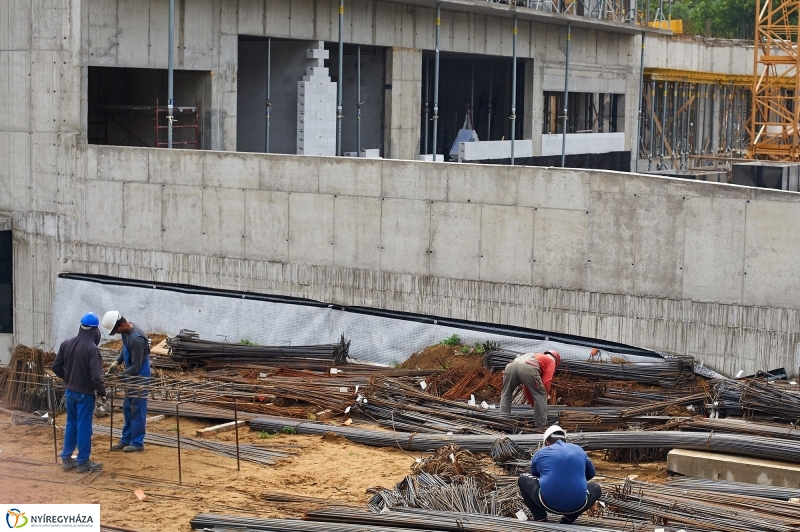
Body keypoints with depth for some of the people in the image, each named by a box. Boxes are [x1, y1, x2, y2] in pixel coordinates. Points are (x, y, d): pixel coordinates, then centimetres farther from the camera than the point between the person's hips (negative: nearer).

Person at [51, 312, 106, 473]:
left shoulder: (66, 344, 1)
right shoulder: (92, 348, -20)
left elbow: (56, 367, 7)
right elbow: (96, 375, -24)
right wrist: (102, 392, -10)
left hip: (69, 391, 7)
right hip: (85, 393, -6)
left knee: (71, 424, 18)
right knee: (84, 427, 2)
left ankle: (66, 458, 22)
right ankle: (83, 462, 8)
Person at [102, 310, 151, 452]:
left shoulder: (136, 339, -29)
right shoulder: (126, 332, -1)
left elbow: (136, 367, -26)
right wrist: (117, 362, 4)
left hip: (139, 377, -9)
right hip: (131, 377, 10)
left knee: (137, 410, -3)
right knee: (127, 408, 14)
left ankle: (137, 442, 5)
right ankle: (126, 440, 22)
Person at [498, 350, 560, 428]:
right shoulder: (551, 360, 30)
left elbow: (526, 388, 46)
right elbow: (546, 383, 14)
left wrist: (533, 404, 49)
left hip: (511, 364, 6)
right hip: (527, 367, -6)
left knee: (506, 396, 23)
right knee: (540, 396, 10)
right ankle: (541, 426, 11)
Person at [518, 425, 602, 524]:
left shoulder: (540, 453, 14)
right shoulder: (579, 450, 17)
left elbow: (534, 476, 31)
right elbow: (591, 473, 33)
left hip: (548, 503, -1)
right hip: (577, 505, 1)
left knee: (523, 479, 26)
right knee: (596, 488, 33)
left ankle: (540, 518, 13)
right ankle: (568, 519, 15)